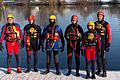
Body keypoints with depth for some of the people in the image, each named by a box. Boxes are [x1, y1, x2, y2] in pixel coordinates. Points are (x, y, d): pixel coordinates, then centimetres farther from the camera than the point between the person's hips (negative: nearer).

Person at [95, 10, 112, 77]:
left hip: (103, 43, -4)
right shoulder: (95, 23, 6)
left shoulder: (106, 24, -7)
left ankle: (104, 72, 4)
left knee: (103, 58, -5)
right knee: (98, 57, 10)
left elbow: (109, 35, -8)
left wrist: (108, 44, -12)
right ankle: (99, 70, 24)